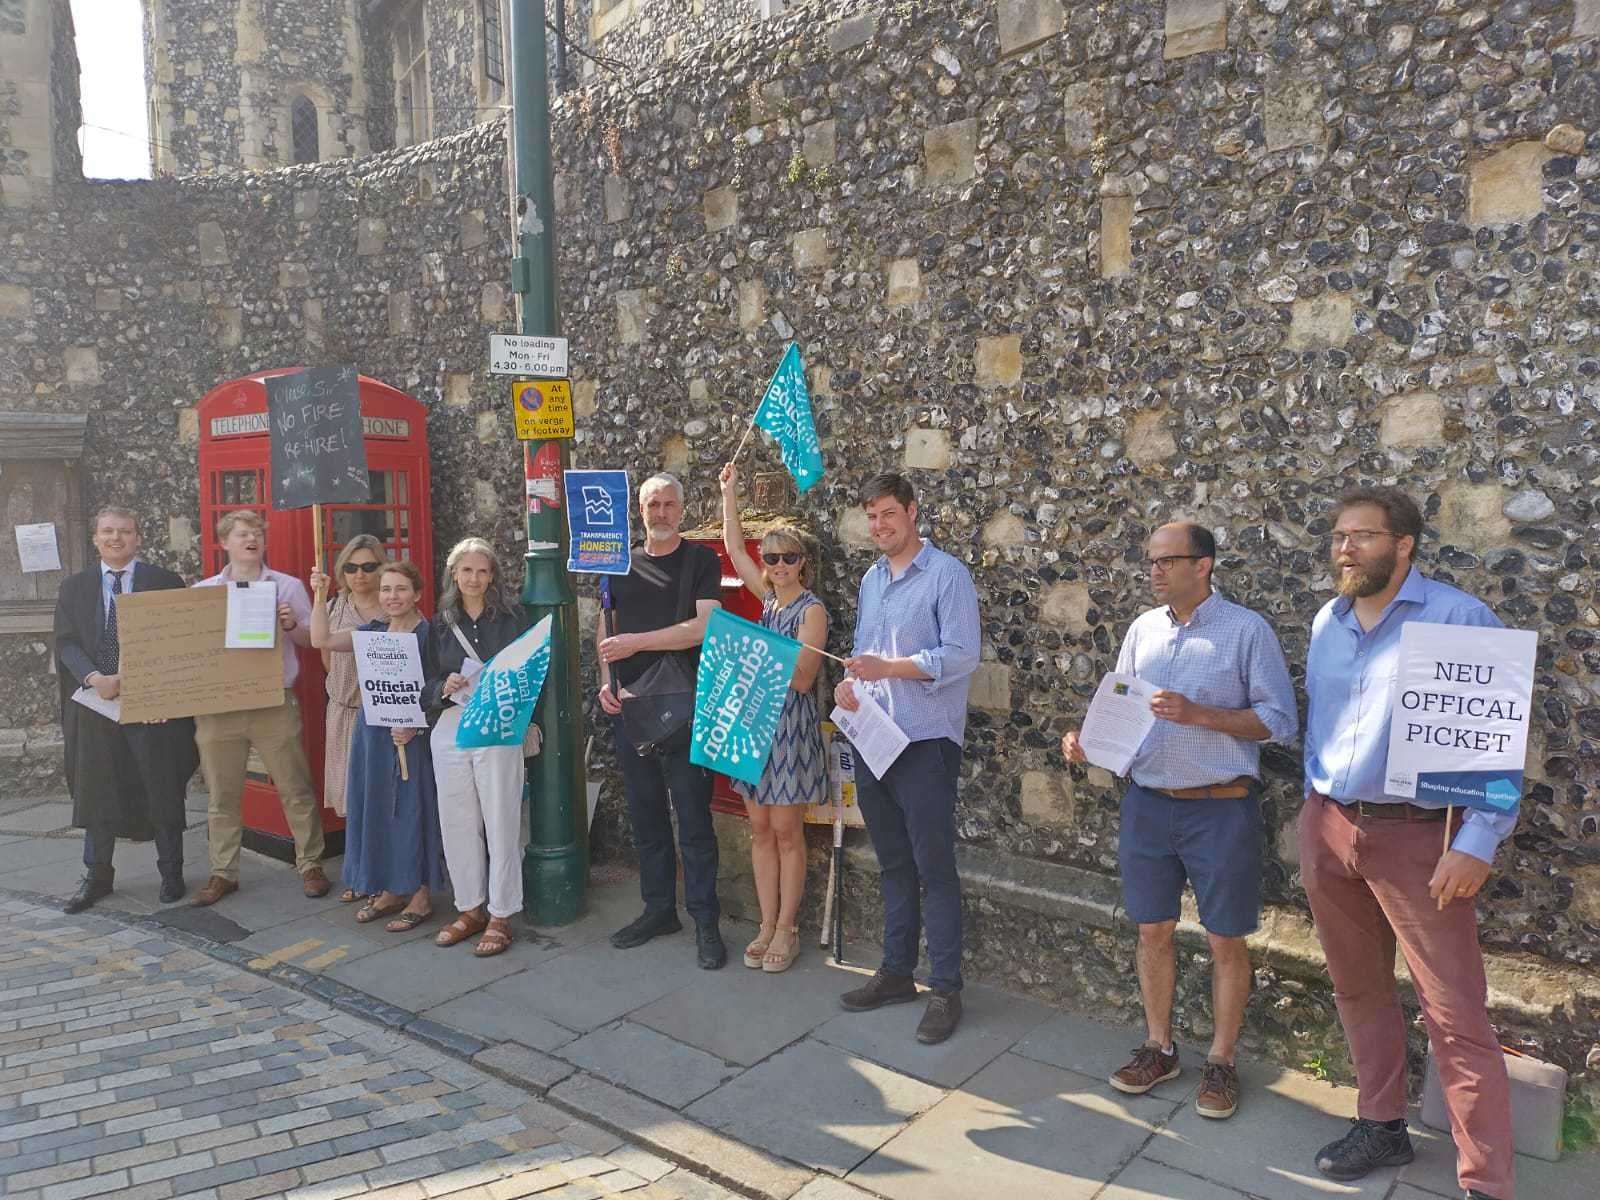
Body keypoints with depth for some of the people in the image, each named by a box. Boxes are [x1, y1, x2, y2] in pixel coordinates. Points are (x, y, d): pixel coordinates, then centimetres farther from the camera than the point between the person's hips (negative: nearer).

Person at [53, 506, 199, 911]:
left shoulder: (165, 582, 1)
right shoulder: (74, 587, 9)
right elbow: (67, 642, 2)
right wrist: (95, 678, -15)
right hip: (96, 703, 3)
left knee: (163, 793, 4)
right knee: (95, 793, 10)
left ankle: (171, 874, 18)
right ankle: (97, 876, 24)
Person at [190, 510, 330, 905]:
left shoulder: (289, 586, 5)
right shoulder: (201, 591, 9)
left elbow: (310, 641, 6)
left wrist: (291, 626, -14)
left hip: (274, 704, -1)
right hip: (218, 706, 2)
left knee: (296, 791, 3)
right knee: (222, 796, 9)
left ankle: (310, 865, 15)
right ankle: (223, 873, 21)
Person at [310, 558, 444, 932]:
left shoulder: (428, 634, -10)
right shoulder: (374, 631, 10)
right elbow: (321, 640, 6)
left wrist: (415, 726, -23)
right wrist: (320, 597, -2)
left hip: (413, 737, -7)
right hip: (374, 733, 7)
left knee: (412, 811, 0)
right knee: (377, 810, 12)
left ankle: (421, 897, 12)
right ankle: (390, 890, 26)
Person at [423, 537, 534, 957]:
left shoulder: (512, 617, 2)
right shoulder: (441, 623, 10)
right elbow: (427, 683, 10)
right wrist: (445, 687, -10)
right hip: (449, 730, 4)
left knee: (500, 823, 0)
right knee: (456, 823, 8)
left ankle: (500, 916, 11)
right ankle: (470, 908, 23)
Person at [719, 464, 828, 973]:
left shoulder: (811, 609, -9)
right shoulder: (768, 597, 9)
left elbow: (802, 678, -15)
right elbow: (735, 548, 16)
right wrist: (729, 493, 15)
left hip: (791, 725, -6)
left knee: (786, 830, 1)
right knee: (760, 828, 9)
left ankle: (786, 929, 13)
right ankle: (767, 925, 18)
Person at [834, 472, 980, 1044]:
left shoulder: (946, 574, -8)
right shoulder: (871, 579, 14)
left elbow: (962, 655, -16)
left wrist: (888, 667, -23)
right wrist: (850, 683, -2)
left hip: (926, 741, -7)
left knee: (934, 868, -1)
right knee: (893, 865, 15)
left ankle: (946, 990, 10)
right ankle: (896, 972, 27)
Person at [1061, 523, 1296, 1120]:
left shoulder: (1246, 629, -8)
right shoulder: (1143, 628, 7)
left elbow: (1280, 718, -10)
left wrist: (1199, 714, -22)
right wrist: (1086, 738, -8)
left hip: (1220, 807, -4)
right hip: (1147, 801, 5)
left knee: (1226, 940, 9)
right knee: (1153, 930, 14)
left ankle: (1221, 1061, 26)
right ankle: (1158, 1048, 31)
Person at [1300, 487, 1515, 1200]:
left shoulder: (1461, 619, -10)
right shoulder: (1326, 623, 8)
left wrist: (1477, 844, -17)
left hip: (1417, 838, -6)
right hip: (1328, 830, 6)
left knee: (1455, 1016, -2)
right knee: (1358, 990, 17)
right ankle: (1382, 1125, 34)